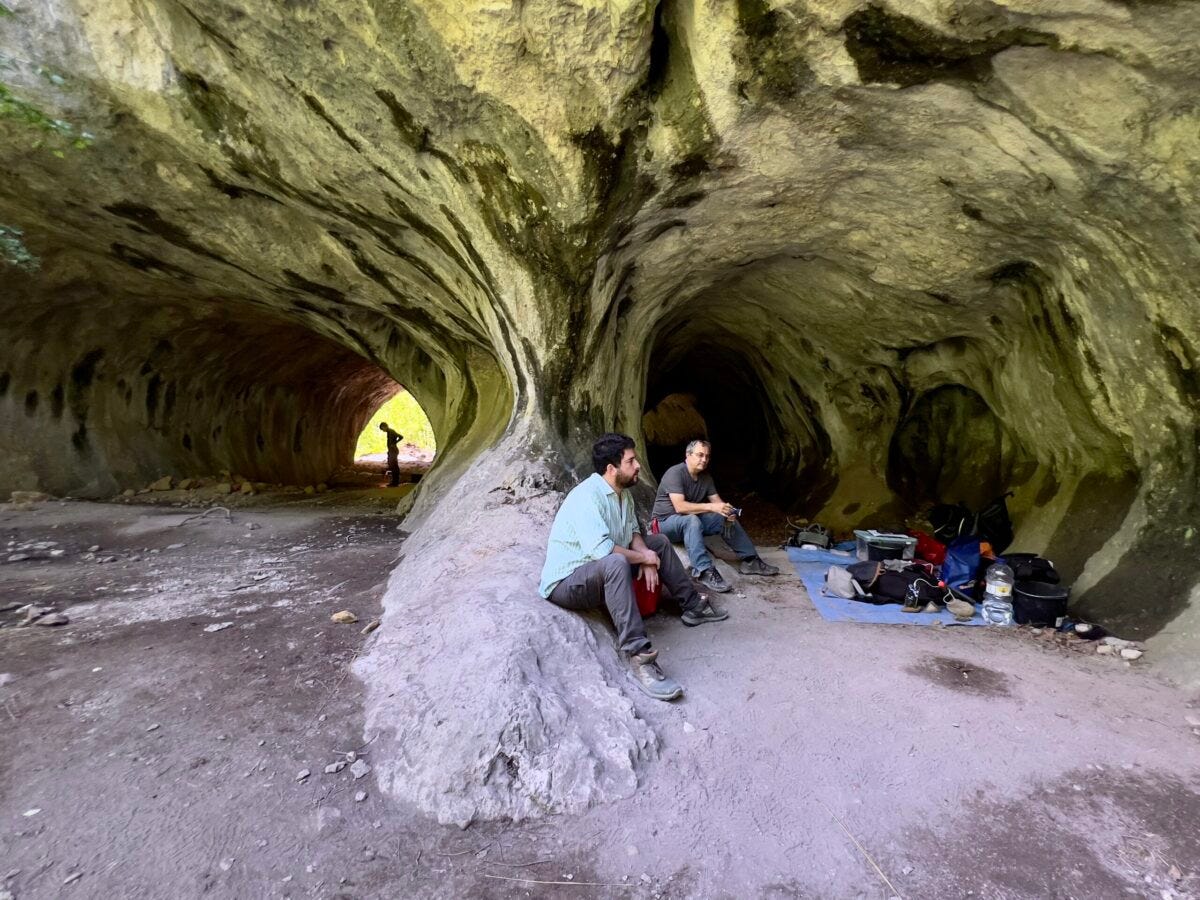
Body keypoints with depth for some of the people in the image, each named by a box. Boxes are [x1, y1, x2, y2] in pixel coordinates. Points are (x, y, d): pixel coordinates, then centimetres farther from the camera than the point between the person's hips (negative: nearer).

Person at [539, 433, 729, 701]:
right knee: (616, 563, -40)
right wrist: (643, 557, -21)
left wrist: (647, 559, -10)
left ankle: (693, 606, 19)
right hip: (565, 581, -10)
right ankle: (640, 658, -40)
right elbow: (602, 550, -37)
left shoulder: (622, 491, 2)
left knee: (659, 542, 9)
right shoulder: (587, 496, -27)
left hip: (602, 571, 10)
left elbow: (632, 530, 11)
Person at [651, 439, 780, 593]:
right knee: (692, 520, -39)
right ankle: (705, 572, -43)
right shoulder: (675, 473, -22)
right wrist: (710, 507, -38)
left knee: (728, 518, 0)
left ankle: (750, 561, 8)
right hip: (667, 522, -8)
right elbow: (680, 507, -32)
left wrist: (726, 510, -22)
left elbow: (717, 500, 1)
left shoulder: (706, 477, 4)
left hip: (692, 520, 8)